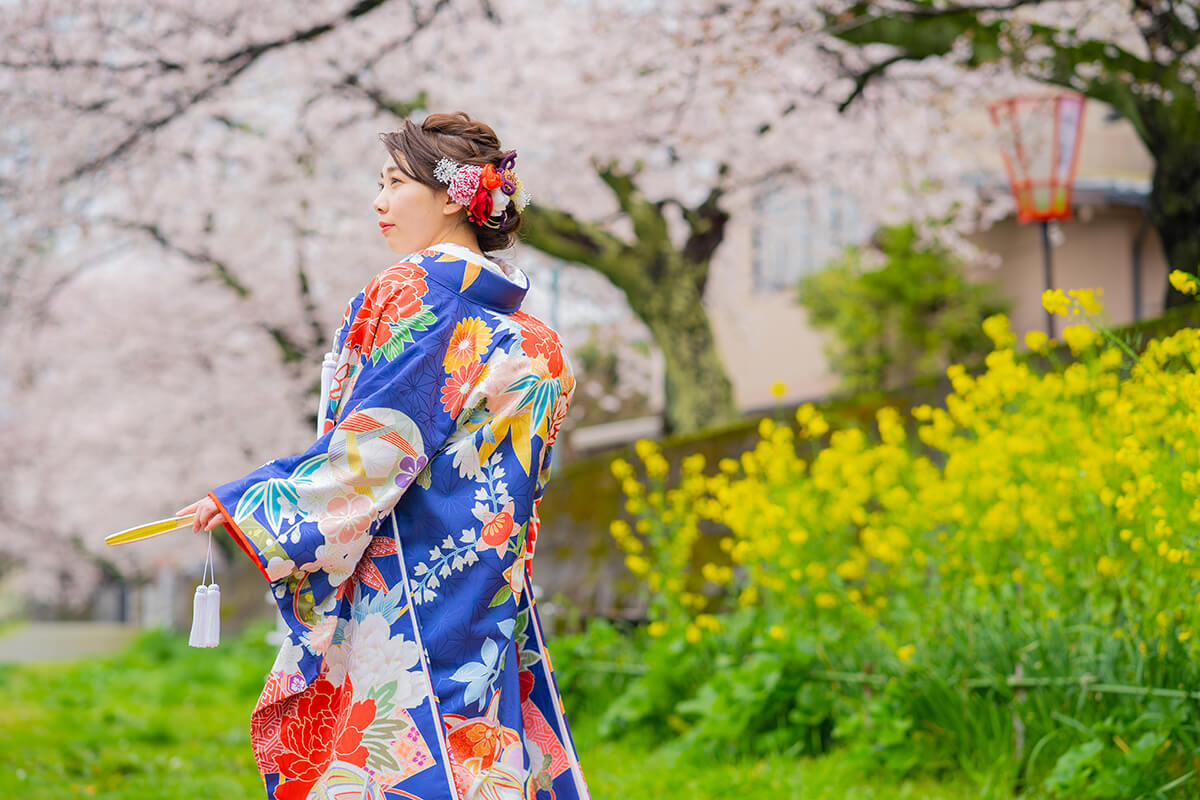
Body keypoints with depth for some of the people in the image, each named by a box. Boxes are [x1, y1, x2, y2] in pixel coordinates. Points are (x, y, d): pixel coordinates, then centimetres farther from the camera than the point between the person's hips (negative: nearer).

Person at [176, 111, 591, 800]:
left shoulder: (410, 295, -9)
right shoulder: (527, 334, 15)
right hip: (492, 597, 8)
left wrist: (244, 501, -5)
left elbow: (370, 451, -15)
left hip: (404, 588, -8)